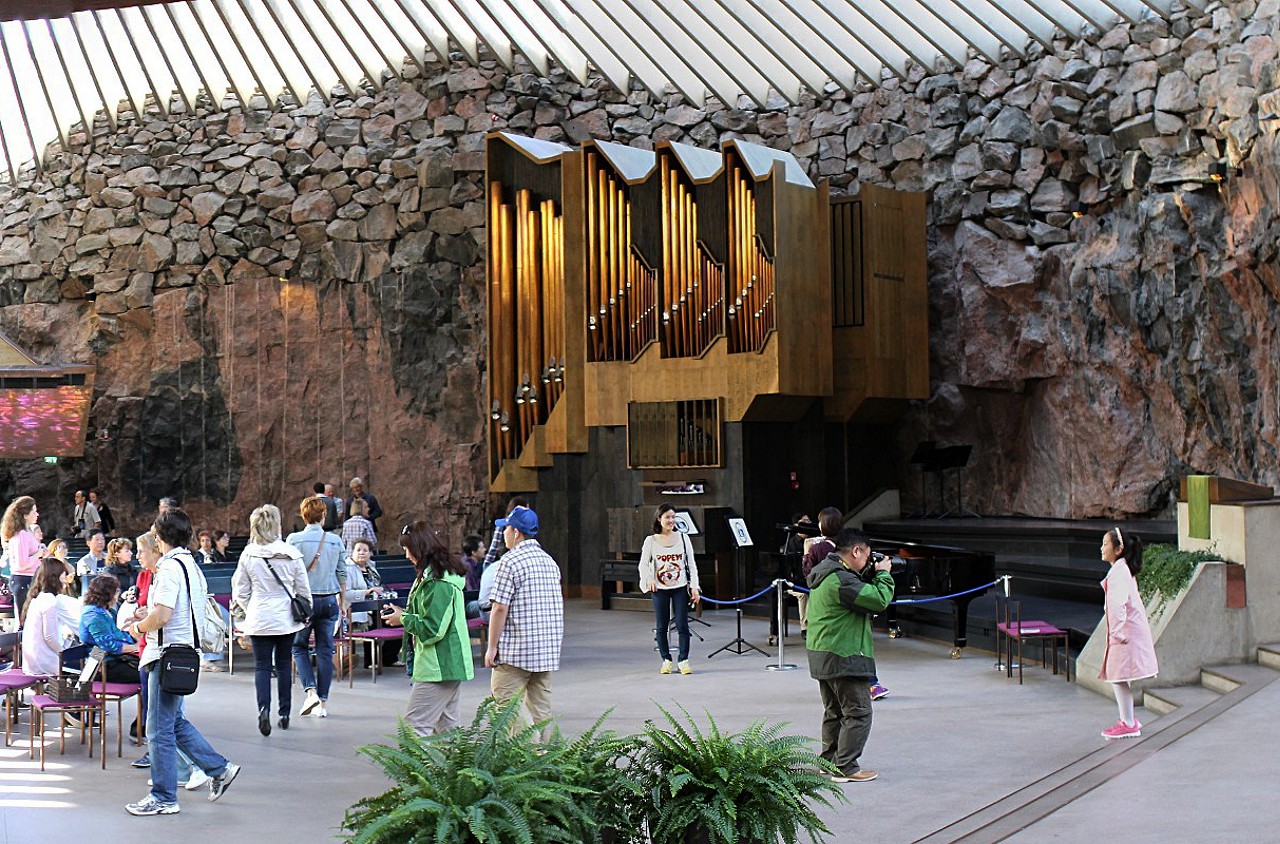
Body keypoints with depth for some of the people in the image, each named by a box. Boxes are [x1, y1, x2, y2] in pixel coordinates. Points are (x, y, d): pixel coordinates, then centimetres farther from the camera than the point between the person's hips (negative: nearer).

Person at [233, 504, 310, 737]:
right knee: (284, 665, 14)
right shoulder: (291, 554, -8)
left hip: (259, 619, -1)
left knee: (262, 666, 4)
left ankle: (264, 708, -18)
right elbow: (304, 589, 0)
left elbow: (240, 591, 0)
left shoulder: (248, 555, -7)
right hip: (286, 619, 1)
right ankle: (284, 713, 18)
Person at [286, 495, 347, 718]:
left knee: (299, 646, 14)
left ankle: (311, 691, -5)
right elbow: (342, 574, 7)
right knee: (325, 650, 8)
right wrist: (341, 602, 18)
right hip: (329, 600, 2)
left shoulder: (294, 540, -7)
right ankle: (323, 702, 11)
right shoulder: (335, 541, 1)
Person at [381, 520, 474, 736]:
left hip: (437, 667, -11)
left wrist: (403, 619, -7)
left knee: (416, 724, -11)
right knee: (446, 726, 14)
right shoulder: (446, 573, 15)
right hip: (452, 666, 11)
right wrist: (404, 614, 12)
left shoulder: (436, 581, -18)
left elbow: (433, 628, -20)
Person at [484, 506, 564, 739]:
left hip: (516, 650, -7)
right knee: (541, 707, 10)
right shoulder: (550, 562, 13)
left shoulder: (511, 562, -11)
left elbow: (500, 608, -14)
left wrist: (491, 647, -9)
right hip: (548, 650, 7)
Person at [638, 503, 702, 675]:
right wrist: (649, 578, -22)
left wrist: (694, 587, -3)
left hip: (680, 588, 0)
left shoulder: (682, 538, 3)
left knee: (682, 625, -4)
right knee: (661, 627, 5)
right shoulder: (651, 541, 0)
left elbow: (691, 564, 5)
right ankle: (666, 661, 16)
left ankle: (684, 661, 3)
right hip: (660, 589, 0)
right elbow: (643, 564, -3)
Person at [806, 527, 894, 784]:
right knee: (858, 713, -4)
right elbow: (880, 600, -23)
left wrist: (871, 576, 9)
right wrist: (883, 574, -7)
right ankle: (845, 767, -4)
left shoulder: (824, 575, 13)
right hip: (843, 658, -10)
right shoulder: (841, 580, -21)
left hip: (822, 657, 10)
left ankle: (829, 760, 27)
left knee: (834, 711, 20)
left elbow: (861, 596, 20)